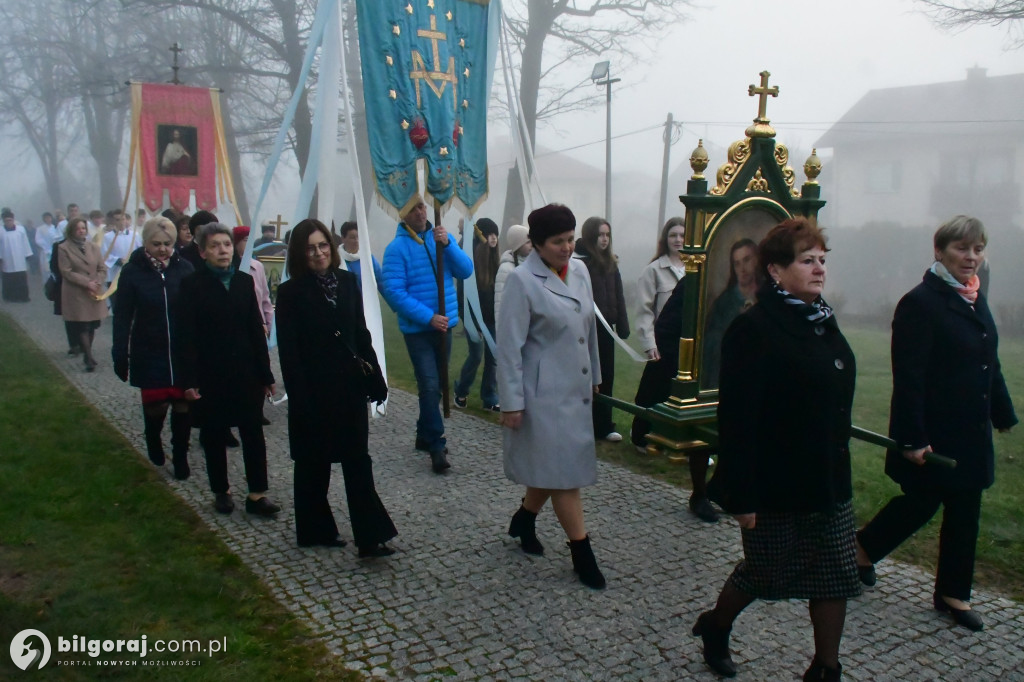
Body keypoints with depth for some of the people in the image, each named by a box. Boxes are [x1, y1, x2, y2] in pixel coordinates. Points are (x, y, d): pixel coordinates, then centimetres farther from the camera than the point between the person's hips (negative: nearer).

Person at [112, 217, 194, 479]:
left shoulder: (184, 268, -5)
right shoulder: (132, 271, -6)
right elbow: (122, 317, -3)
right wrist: (120, 356, -6)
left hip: (183, 352, 1)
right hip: (149, 354, 0)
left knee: (182, 404, 3)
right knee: (156, 403, 4)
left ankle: (180, 455, 22)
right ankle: (153, 441, 36)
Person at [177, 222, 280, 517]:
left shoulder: (245, 281, 5)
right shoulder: (192, 285, -4)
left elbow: (256, 329, 6)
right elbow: (187, 335, -7)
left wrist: (266, 374, 5)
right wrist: (189, 379, -13)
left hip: (246, 371, 2)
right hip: (211, 374, -2)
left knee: (253, 432, 1)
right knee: (214, 435, 9)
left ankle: (257, 494, 7)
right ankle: (221, 492, 23)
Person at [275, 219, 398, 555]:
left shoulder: (347, 281, 5)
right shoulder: (291, 292, -6)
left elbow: (361, 333, 10)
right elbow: (288, 350, -9)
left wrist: (374, 375, 5)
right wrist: (299, 397, -14)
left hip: (349, 386, 3)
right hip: (313, 391, -3)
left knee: (358, 459, 3)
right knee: (313, 463, 11)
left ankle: (370, 537, 5)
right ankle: (316, 530, 27)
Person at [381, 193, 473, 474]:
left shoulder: (440, 237, 5)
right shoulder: (397, 248, -11)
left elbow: (465, 271, -3)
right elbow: (394, 293, -16)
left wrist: (447, 244, -18)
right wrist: (429, 317, -21)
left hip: (444, 324, 6)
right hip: (417, 328, -5)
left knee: (435, 385, 15)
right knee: (430, 386, -11)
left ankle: (424, 435, 31)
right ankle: (437, 445, -1)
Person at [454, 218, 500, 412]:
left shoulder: (494, 258, 4)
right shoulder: (470, 259, -13)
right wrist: (473, 322, -14)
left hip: (493, 317, 5)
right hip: (476, 317, -5)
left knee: (493, 358, 6)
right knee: (476, 356, -1)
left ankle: (490, 400, 16)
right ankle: (461, 392, 24)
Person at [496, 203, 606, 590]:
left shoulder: (580, 271, 5)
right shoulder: (522, 281, -15)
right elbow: (510, 346, -15)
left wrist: (594, 376, 18)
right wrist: (512, 402, -16)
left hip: (575, 387, 7)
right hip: (544, 391, -7)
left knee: (554, 465, 15)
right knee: (563, 469, -1)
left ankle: (523, 520, 38)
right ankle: (582, 552, 10)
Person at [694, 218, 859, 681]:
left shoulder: (822, 322, 8)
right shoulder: (752, 330, -17)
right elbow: (737, 420, -20)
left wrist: (838, 468, 19)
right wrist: (740, 495, -20)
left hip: (829, 482, 7)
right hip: (776, 488, -7)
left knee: (835, 577, 10)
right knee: (765, 573, 11)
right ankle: (715, 626, 38)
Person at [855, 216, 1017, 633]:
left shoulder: (975, 300, 11)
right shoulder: (920, 302, -16)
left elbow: (989, 364, 20)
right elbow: (908, 378, -20)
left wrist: (1002, 413, 21)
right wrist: (912, 439, -23)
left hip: (972, 433, 8)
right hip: (934, 433, -8)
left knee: (965, 511, 13)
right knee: (921, 504, 4)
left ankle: (954, 594, 26)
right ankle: (862, 548, 28)